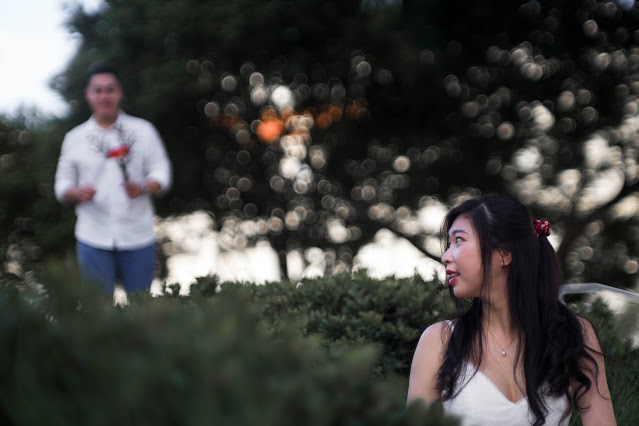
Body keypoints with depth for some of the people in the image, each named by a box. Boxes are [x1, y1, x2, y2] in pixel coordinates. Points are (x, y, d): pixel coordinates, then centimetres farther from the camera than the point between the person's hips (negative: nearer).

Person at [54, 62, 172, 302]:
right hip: (93, 238, 0)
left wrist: (144, 188, -18)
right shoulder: (75, 138, 10)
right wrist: (77, 192, -13)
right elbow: (62, 185, 10)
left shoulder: (143, 130, 7)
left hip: (137, 236, 0)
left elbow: (161, 172, 4)